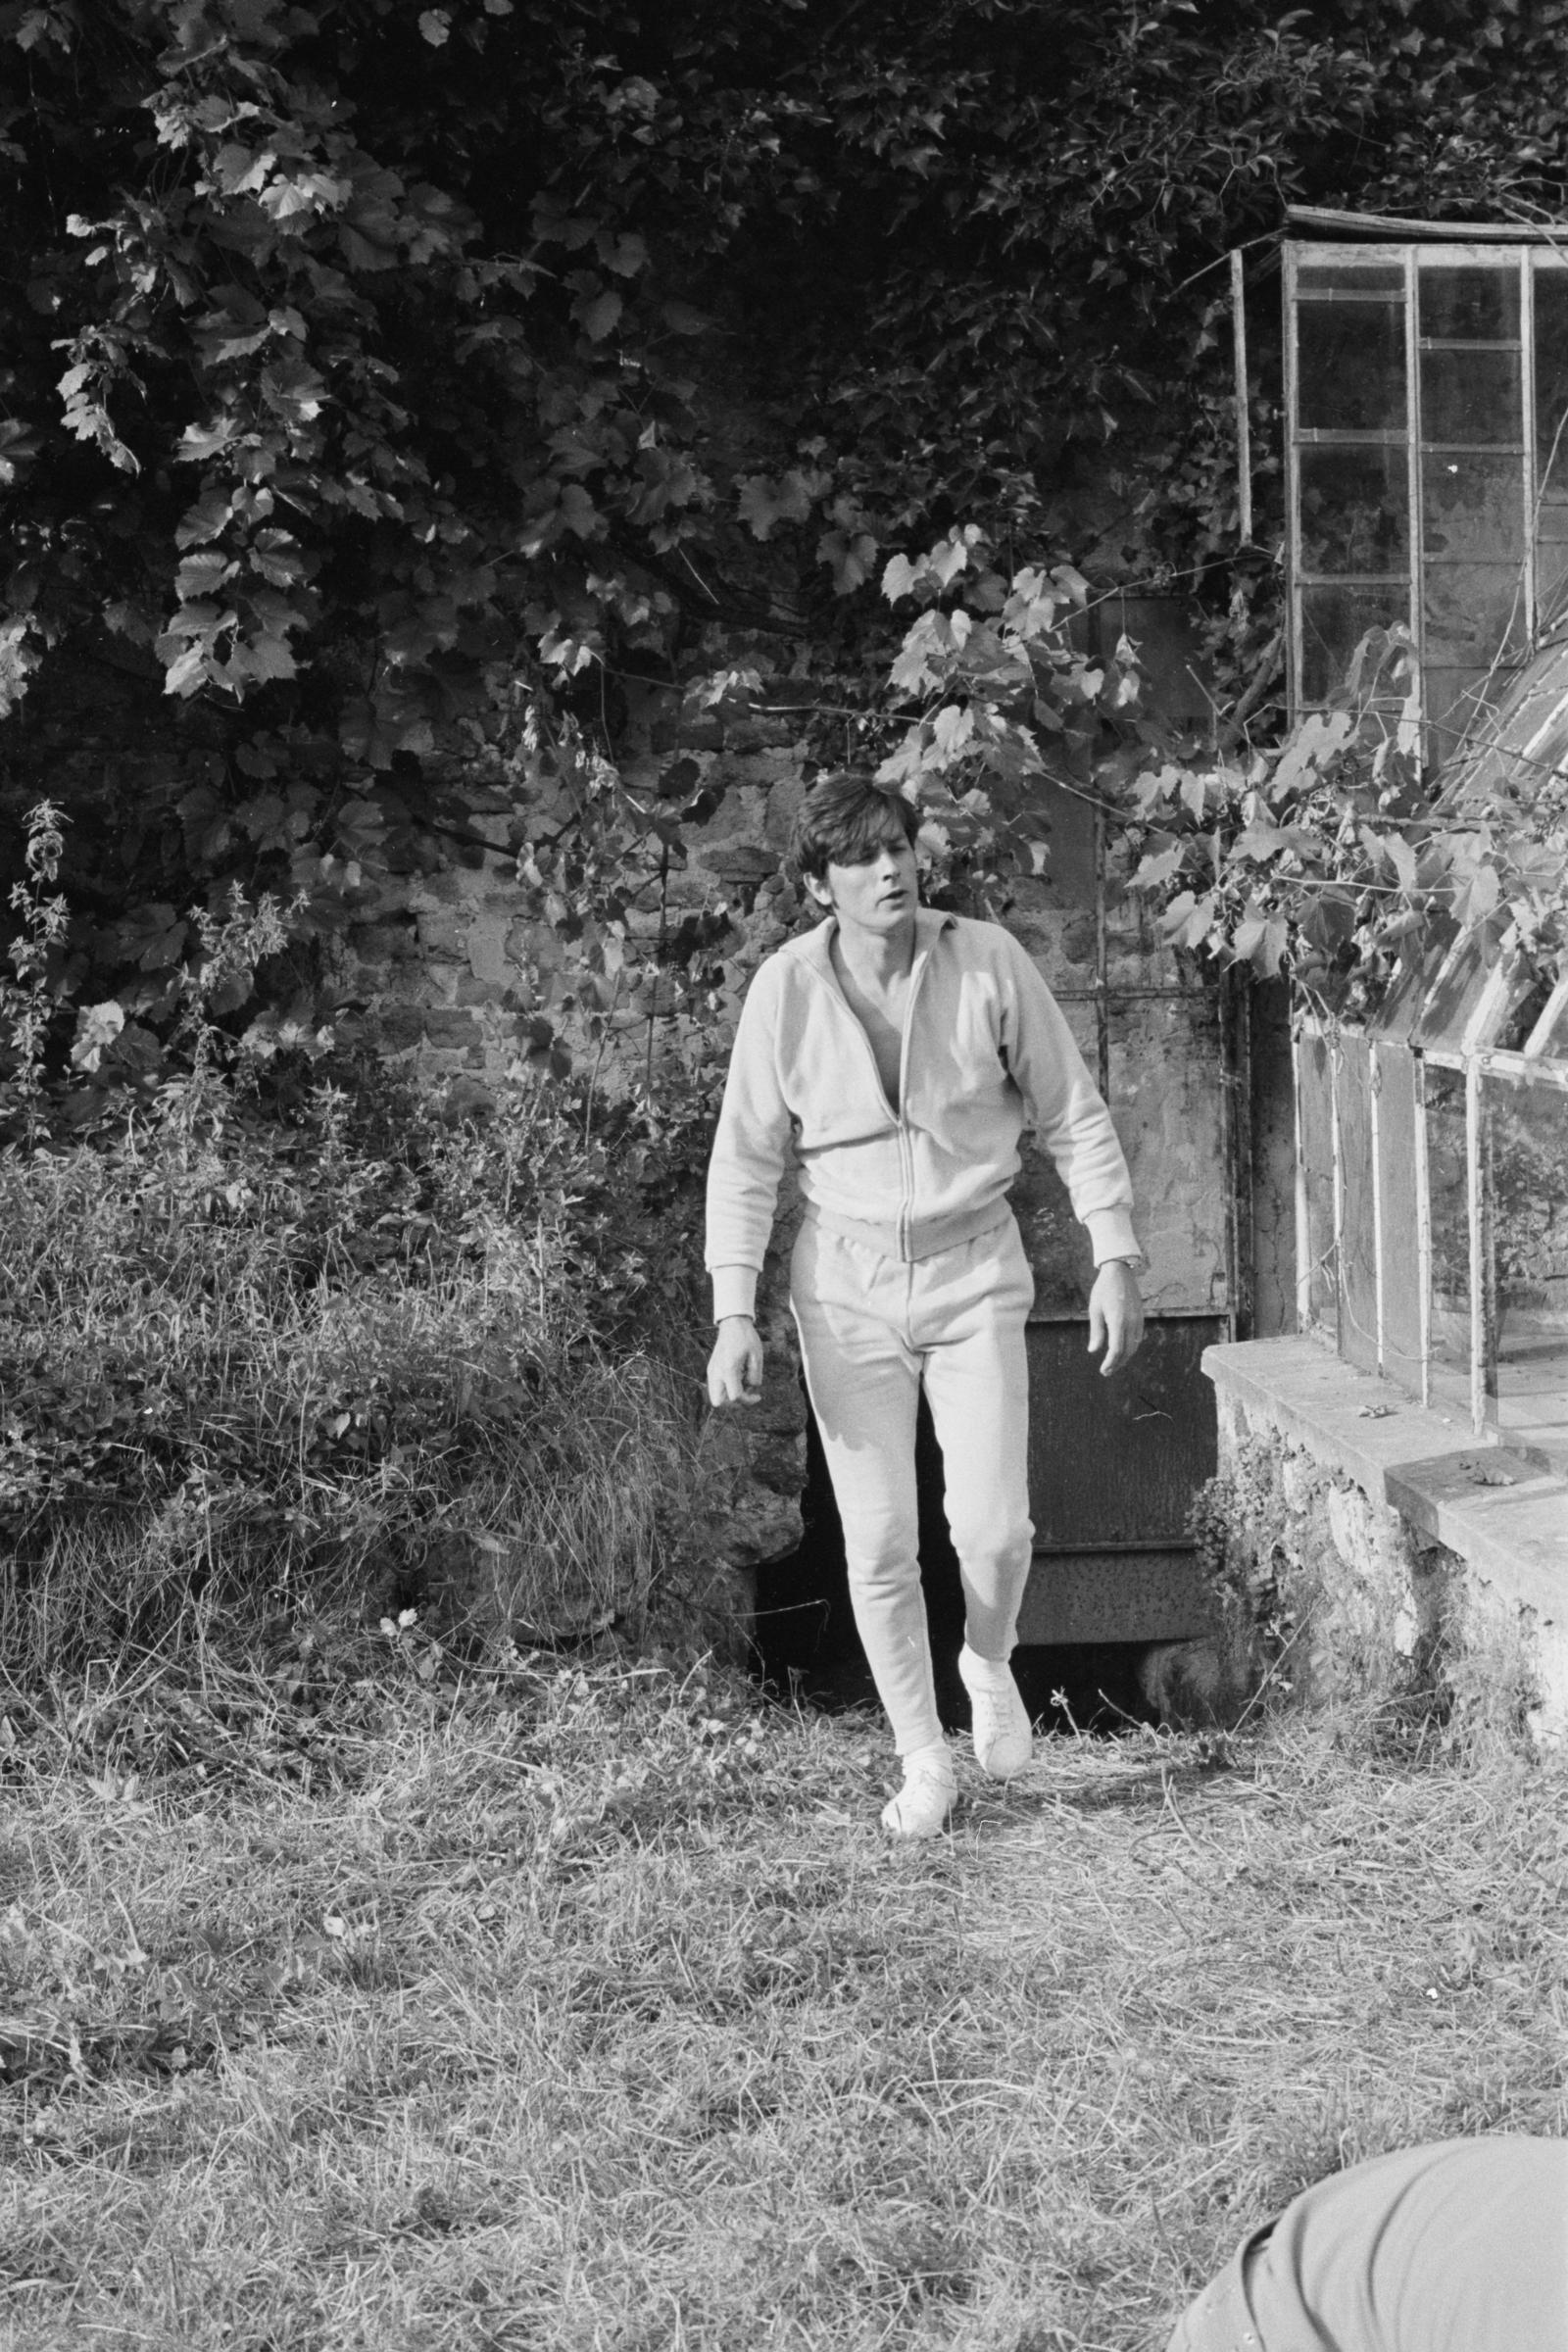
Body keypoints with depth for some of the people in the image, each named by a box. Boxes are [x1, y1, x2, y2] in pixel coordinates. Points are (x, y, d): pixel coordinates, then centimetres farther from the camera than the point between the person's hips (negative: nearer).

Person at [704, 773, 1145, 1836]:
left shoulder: (988, 961, -9)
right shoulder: (787, 989, -8)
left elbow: (1075, 1116, 0)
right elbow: (746, 1158, -1)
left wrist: (1117, 1258, -4)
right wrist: (735, 1315, -7)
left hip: (975, 1269, 0)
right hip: (847, 1280, 1)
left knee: (993, 1525, -9)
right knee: (878, 1541, -1)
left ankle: (990, 1663, 26)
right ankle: (924, 1764, 18)